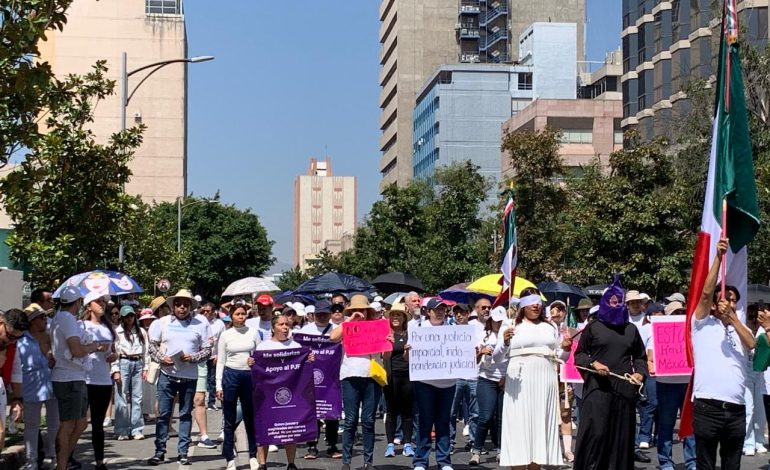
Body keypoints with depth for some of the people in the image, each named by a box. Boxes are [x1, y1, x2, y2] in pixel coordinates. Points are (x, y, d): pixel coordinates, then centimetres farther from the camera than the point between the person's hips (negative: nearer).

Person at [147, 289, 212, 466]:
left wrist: (192, 358, -13)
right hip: (167, 374, 0)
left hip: (189, 376, 0)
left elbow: (207, 350, 4)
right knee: (163, 413, 2)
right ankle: (159, 452, 9)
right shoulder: (162, 322, 4)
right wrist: (160, 358, -9)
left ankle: (183, 452, 14)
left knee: (186, 414, 6)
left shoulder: (200, 324, 2)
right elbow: (152, 345, 9)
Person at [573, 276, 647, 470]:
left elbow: (640, 357, 21)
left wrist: (640, 373, 2)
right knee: (596, 432, -9)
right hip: (597, 388, -3)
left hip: (624, 389, 3)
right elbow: (579, 354, 7)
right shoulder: (593, 327, 6)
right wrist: (593, 364, -11)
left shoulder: (631, 329, 15)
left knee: (622, 434, 3)